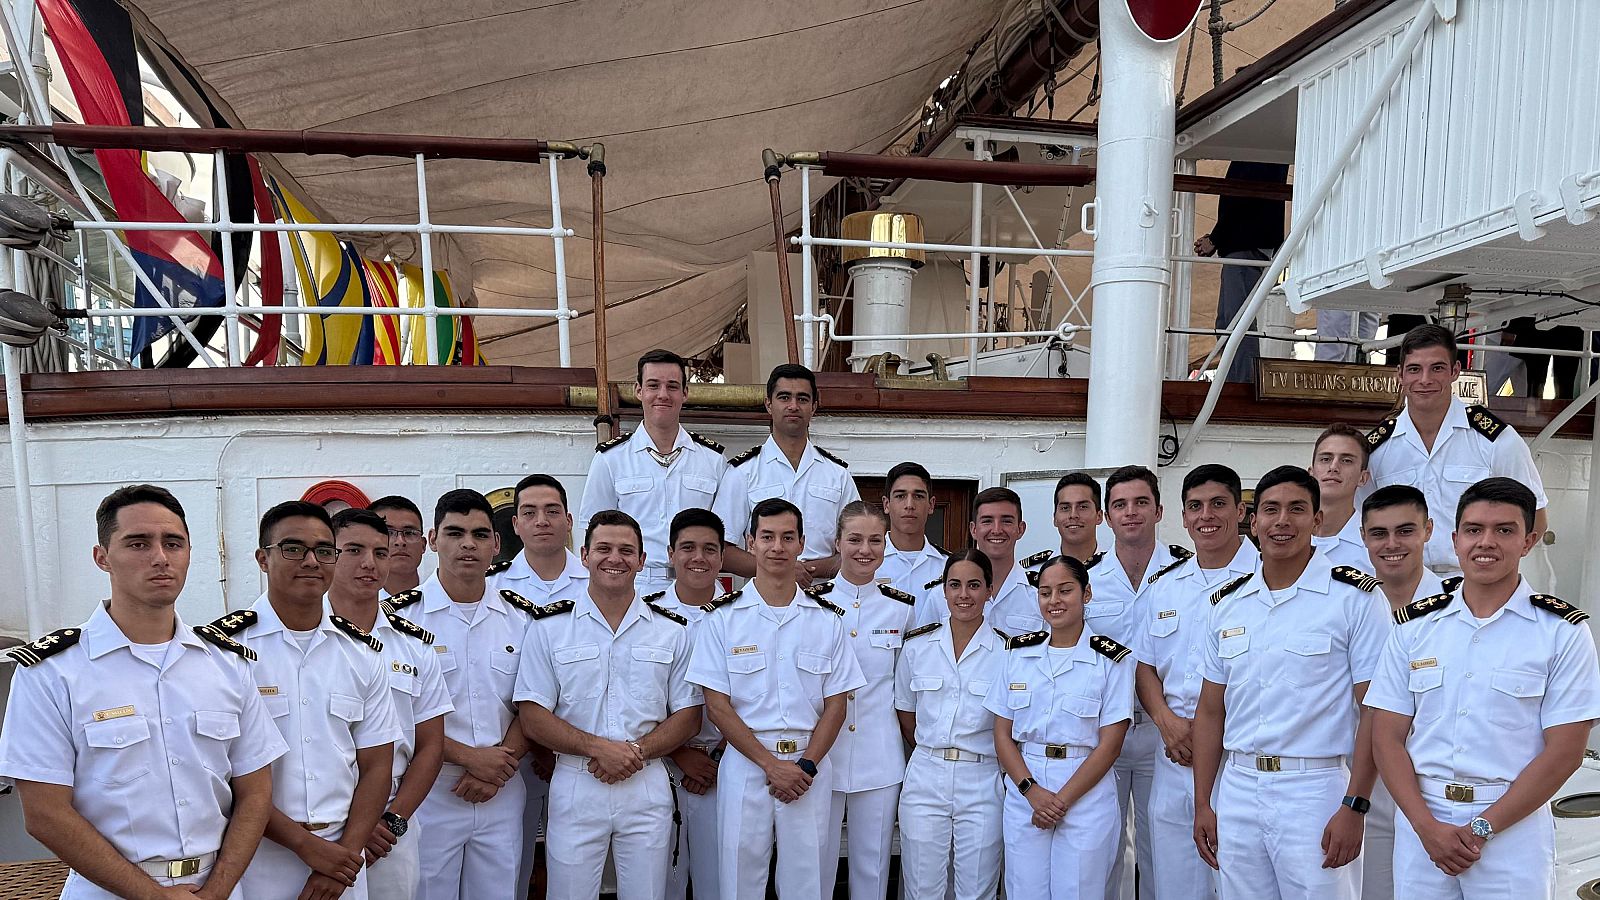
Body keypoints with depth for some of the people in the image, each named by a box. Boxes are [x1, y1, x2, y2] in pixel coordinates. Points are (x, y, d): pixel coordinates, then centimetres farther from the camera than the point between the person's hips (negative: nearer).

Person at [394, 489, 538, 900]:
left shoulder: (522, 616, 4)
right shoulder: (401, 615, -7)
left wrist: (499, 765, -10)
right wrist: (469, 756, -15)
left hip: (502, 795, 3)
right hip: (429, 791, -3)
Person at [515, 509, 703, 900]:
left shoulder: (673, 630, 5)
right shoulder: (549, 626, 1)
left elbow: (688, 717, 4)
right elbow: (532, 717, -3)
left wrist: (637, 751, -12)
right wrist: (598, 747, -16)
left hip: (648, 790, 1)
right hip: (575, 788, -1)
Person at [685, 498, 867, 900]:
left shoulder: (827, 619, 4)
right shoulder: (722, 618, -1)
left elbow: (835, 705, 4)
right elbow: (717, 705, -4)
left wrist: (806, 766, -9)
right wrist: (771, 764, -11)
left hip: (809, 766, 1)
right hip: (745, 762, -1)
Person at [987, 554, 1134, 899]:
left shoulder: (1111, 659, -4)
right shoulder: (1018, 651, 5)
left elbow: (1109, 744, -7)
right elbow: (1002, 734, 4)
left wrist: (1063, 799, -12)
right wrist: (1033, 791, -10)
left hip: (1086, 797, -2)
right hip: (1024, 796, 3)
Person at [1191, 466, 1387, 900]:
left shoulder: (1354, 597, -5)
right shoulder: (1226, 604, 7)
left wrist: (1354, 806, -12)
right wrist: (1202, 804, 8)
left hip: (1316, 789, -4)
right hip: (1237, 790, 4)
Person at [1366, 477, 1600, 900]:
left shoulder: (1563, 632, -2)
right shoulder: (1414, 625, 3)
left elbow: (1564, 751, -7)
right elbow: (1387, 737, 1)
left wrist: (1482, 829, -11)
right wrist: (1427, 826, -10)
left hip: (1513, 825, -2)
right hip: (1421, 822, 2)